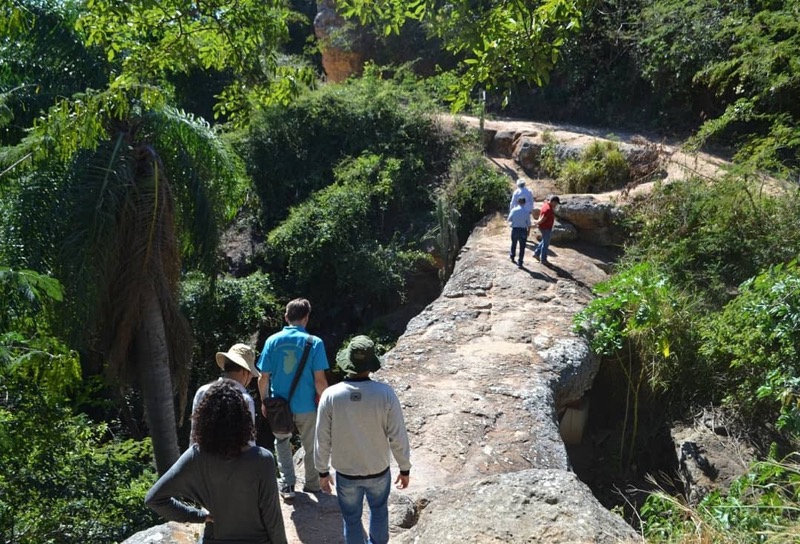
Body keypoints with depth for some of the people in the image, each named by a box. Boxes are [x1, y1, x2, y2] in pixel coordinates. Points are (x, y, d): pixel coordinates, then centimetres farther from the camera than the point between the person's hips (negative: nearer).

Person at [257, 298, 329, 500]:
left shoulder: (272, 341, -6)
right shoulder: (314, 343, -13)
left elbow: (263, 378, -3)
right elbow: (320, 380, -13)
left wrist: (264, 401, 13)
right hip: (306, 406, -2)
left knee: (282, 442, 26)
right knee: (311, 447, 19)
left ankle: (287, 485, 22)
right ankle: (312, 486, 33)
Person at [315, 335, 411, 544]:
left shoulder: (330, 395, -22)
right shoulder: (385, 394, -23)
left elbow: (323, 440, -12)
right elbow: (398, 437, -15)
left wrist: (323, 471, 4)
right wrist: (405, 468, 1)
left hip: (345, 473, 0)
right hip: (378, 471, 1)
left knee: (352, 519, 23)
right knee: (379, 510, 29)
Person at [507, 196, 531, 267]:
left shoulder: (514, 210, -8)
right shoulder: (527, 211, -8)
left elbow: (509, 219, 2)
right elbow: (528, 223, -4)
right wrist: (528, 231, 10)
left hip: (515, 229, 1)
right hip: (523, 230, -1)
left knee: (514, 244, 25)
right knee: (522, 247, 7)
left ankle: (512, 256, 47)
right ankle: (520, 262, 8)